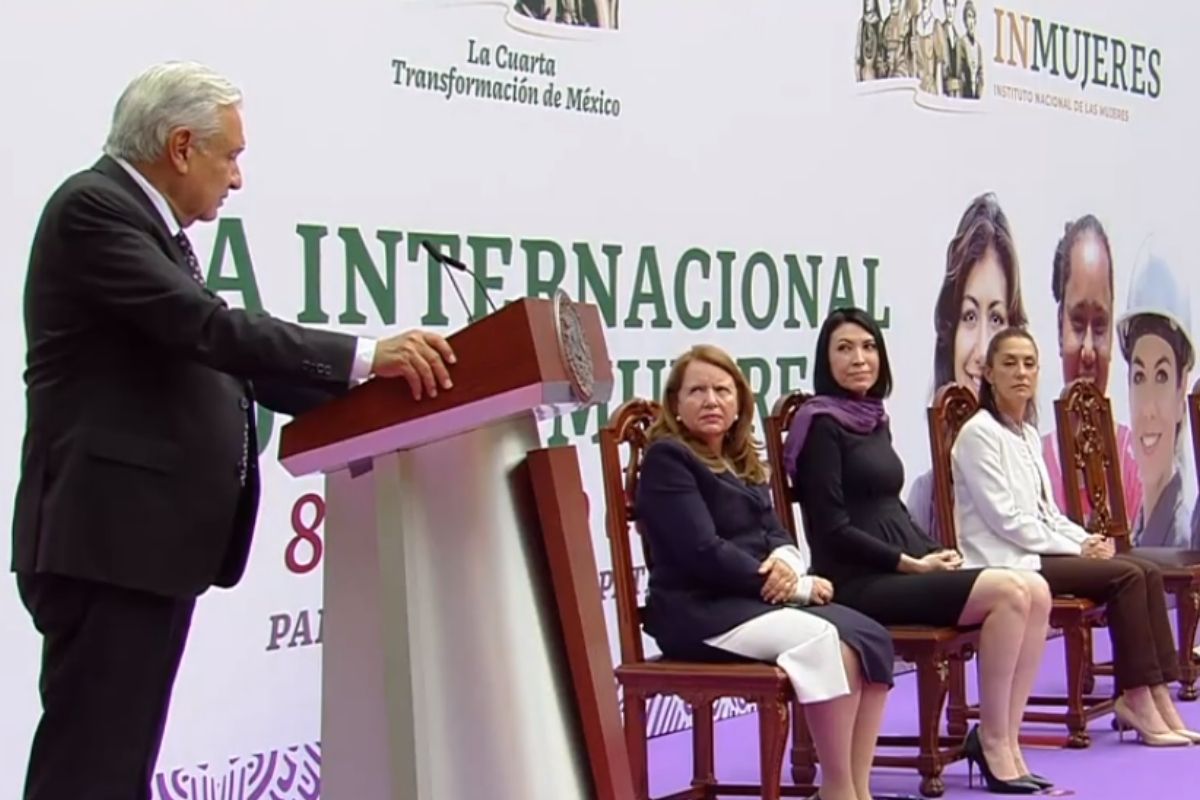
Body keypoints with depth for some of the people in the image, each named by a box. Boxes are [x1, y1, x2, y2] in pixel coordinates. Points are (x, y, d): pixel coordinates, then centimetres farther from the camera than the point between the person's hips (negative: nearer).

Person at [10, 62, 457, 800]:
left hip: (151, 540, 10)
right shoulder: (94, 208, -9)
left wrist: (365, 394, 9)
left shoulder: (152, 225, 20)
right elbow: (208, 327, -21)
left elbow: (220, 358, 17)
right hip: (110, 538, -10)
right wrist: (366, 356, -23)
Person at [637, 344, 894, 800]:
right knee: (825, 642, -31)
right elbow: (704, 553, -15)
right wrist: (797, 588, -12)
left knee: (871, 640, -16)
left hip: (755, 600, 8)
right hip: (699, 611, -8)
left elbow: (775, 533, 15)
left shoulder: (742, 463, 21)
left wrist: (787, 563, -12)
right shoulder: (667, 459, -6)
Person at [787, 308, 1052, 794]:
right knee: (1009, 592, -23)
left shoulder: (875, 420, 17)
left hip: (900, 570, 8)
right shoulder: (822, 425, -8)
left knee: (1035, 591, -11)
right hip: (859, 582, -8)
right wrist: (910, 563, -13)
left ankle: (1002, 740, -9)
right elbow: (833, 529, -13)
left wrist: (933, 553, 3)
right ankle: (993, 743, -11)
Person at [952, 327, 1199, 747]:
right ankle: (1135, 698, -14)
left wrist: (1086, 539, 0)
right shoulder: (979, 434, -10)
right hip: (1006, 562, -8)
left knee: (1147, 572, -8)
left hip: (1039, 551, 8)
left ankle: (1158, 696, -11)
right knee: (1126, 576, -20)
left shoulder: (1027, 433, 17)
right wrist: (1075, 549, -15)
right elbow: (1005, 519, -16)